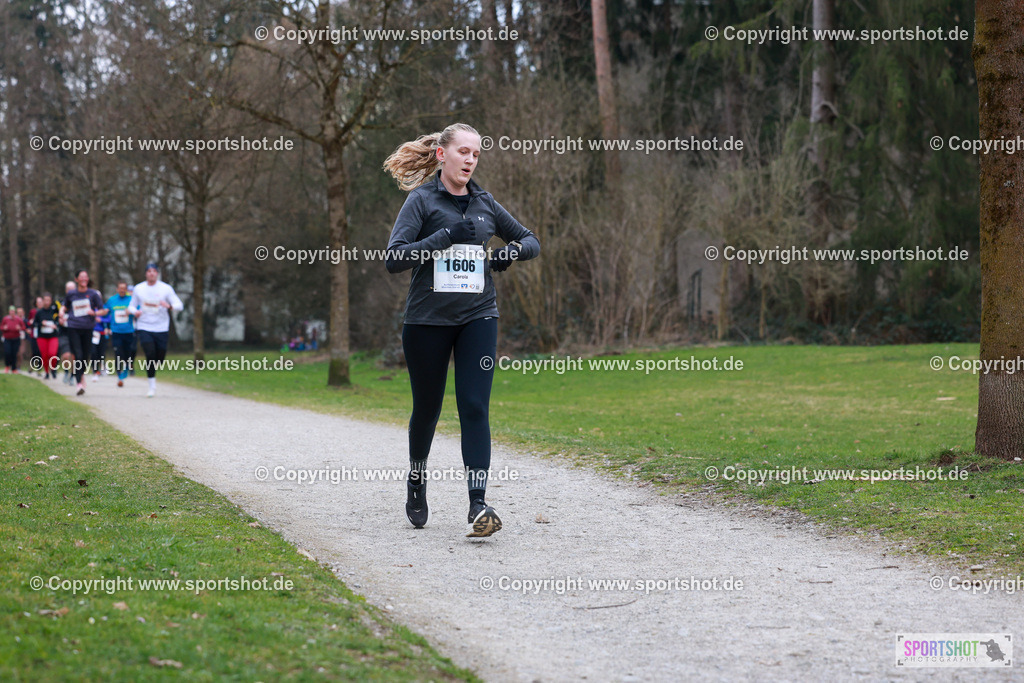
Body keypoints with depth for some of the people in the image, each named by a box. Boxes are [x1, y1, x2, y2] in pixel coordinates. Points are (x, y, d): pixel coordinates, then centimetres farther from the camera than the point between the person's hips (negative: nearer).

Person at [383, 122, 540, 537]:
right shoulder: (421, 201, -2)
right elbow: (393, 258, -14)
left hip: (478, 318, 2)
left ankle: (478, 504, -17)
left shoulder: (484, 204, 9)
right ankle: (416, 487, 36)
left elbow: (531, 240, 20)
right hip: (427, 320, -2)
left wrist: (513, 251, -3)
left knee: (475, 407, -10)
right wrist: (445, 236, -21)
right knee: (427, 408, 10)